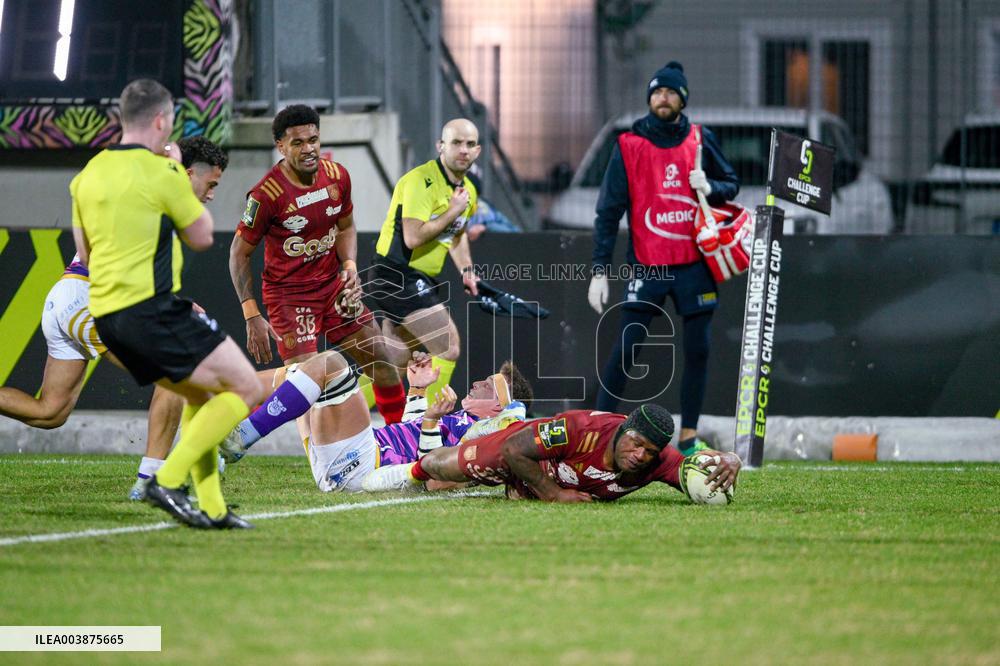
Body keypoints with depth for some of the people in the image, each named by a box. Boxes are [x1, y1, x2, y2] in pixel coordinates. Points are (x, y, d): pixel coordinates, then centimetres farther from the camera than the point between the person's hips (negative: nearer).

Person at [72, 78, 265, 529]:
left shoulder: (90, 174, 11)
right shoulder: (161, 172, -10)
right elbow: (202, 237, 2)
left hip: (106, 314, 8)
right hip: (152, 310, -8)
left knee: (201, 394, 22)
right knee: (246, 390, -3)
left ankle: (211, 507, 14)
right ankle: (168, 480, -12)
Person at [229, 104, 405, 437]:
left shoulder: (337, 176, -3)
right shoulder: (267, 193, -20)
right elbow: (239, 253, -12)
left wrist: (349, 266, -4)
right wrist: (252, 317, -17)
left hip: (333, 285, 6)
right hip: (287, 294, -6)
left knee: (381, 361, 7)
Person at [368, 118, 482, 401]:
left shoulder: (468, 189, 11)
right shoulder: (421, 181, -18)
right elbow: (413, 237, -27)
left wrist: (466, 270, 12)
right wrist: (453, 211, -19)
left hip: (421, 281, 10)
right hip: (397, 274, -10)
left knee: (393, 363, 11)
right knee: (448, 346, -15)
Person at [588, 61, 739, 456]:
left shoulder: (701, 140, 6)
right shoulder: (629, 145, -2)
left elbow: (731, 185, 15)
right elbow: (608, 211, -3)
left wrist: (710, 187, -10)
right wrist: (599, 271, -8)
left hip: (695, 264, 3)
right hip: (647, 266, -3)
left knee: (697, 350, 5)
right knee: (625, 350, -7)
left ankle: (689, 439, 14)